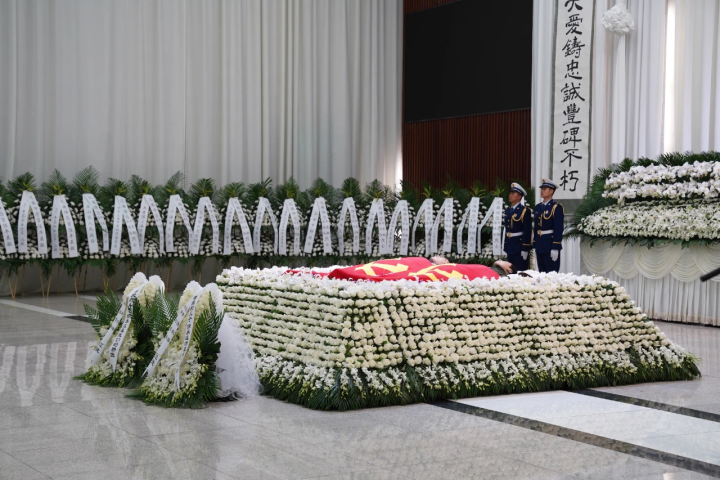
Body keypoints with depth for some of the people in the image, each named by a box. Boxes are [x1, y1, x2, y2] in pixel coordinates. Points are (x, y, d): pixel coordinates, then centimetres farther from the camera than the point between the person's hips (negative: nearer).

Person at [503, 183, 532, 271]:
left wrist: (525, 249, -17)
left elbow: (527, 231, -13)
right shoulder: (508, 210, 14)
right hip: (510, 247, 7)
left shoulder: (525, 210, -8)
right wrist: (506, 247, 15)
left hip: (520, 247, -7)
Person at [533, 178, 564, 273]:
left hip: (550, 245, -7)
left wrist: (555, 248, -18)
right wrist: (535, 246, 14)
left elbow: (559, 229, -14)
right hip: (539, 245, 7)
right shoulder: (538, 207, 14)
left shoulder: (557, 207, -8)